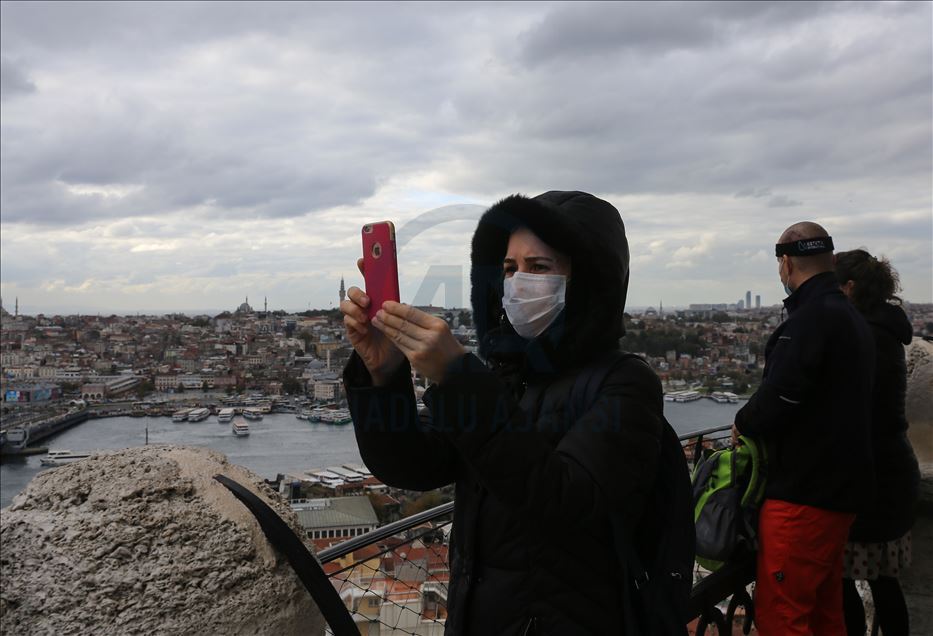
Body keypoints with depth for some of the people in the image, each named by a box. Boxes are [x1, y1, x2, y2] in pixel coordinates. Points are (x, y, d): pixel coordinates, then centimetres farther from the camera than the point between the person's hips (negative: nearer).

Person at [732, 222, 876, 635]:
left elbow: (778, 397, -24)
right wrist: (757, 421, 18)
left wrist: (743, 423, -4)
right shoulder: (852, 318, 15)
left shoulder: (812, 317, -17)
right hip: (843, 486, 10)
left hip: (803, 494, -10)